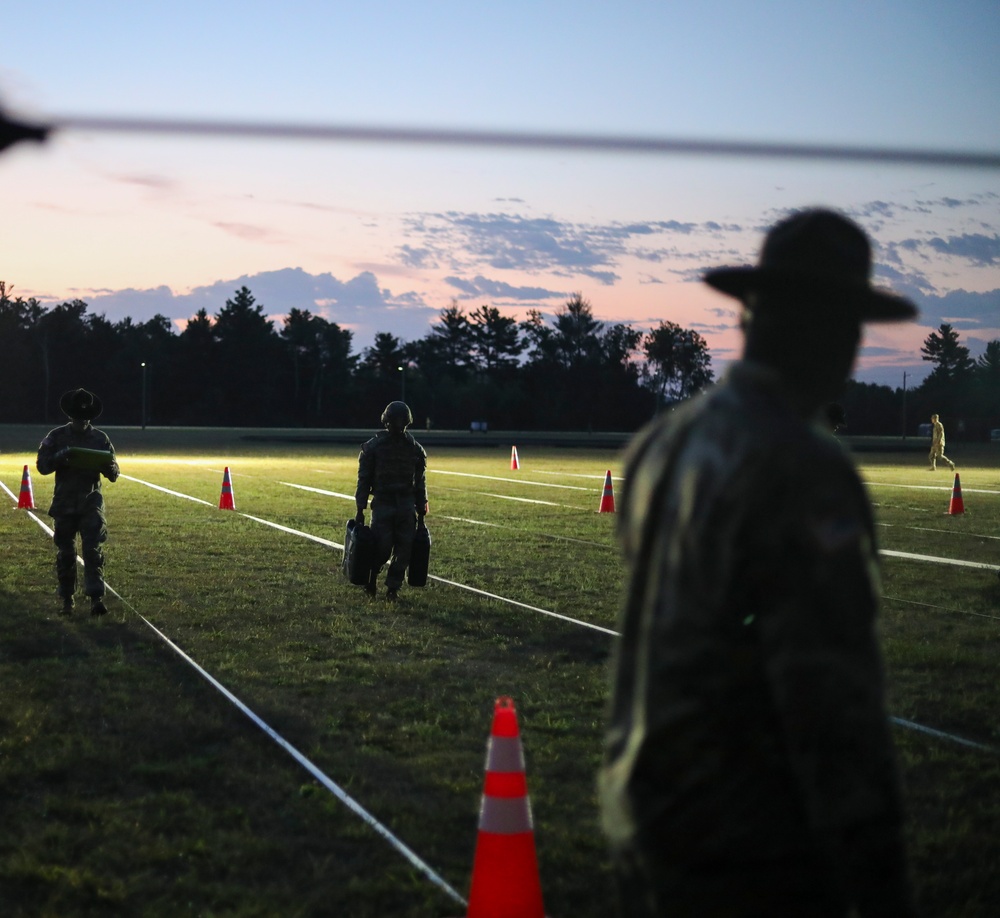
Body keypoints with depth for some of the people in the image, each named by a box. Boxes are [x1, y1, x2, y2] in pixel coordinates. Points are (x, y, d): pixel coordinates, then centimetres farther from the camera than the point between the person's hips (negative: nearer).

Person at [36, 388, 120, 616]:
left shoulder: (100, 438, 5)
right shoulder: (56, 436, 2)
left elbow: (113, 475, 6)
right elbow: (42, 465, -3)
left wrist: (107, 465, -17)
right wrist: (60, 457, -22)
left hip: (91, 502, 0)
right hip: (64, 503, 0)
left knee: (93, 550, -10)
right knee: (65, 552, 6)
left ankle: (96, 598, -14)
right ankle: (67, 600, 17)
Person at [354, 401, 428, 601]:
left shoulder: (415, 449, 6)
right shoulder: (373, 447, -2)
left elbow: (420, 482, 12)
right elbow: (363, 479, 0)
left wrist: (421, 511, 10)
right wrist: (360, 510, -3)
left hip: (407, 505, 3)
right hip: (382, 504, -3)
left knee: (404, 549, -2)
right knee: (382, 548, -6)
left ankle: (392, 588, 10)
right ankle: (371, 577, 21)